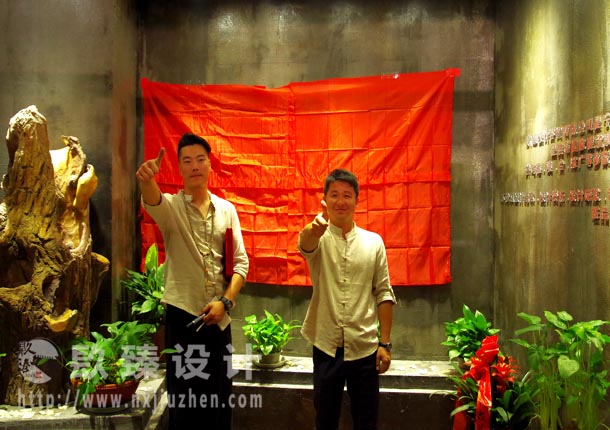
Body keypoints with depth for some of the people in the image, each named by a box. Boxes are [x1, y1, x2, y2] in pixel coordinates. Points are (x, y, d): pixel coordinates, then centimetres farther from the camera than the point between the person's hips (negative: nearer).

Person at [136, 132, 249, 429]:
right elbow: (151, 200, -27)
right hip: (182, 315, -2)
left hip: (219, 317, 2)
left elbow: (241, 261, 3)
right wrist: (146, 179, -50)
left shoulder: (227, 209, 6)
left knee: (220, 395, 11)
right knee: (183, 396, 6)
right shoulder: (170, 206, -2)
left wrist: (225, 301, -10)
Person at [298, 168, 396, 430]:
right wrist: (314, 229, -50)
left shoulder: (374, 241, 4)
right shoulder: (317, 238, 0)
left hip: (365, 347, 1)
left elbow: (383, 294, 6)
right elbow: (305, 243, -26)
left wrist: (385, 343, 1)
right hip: (326, 346, -1)